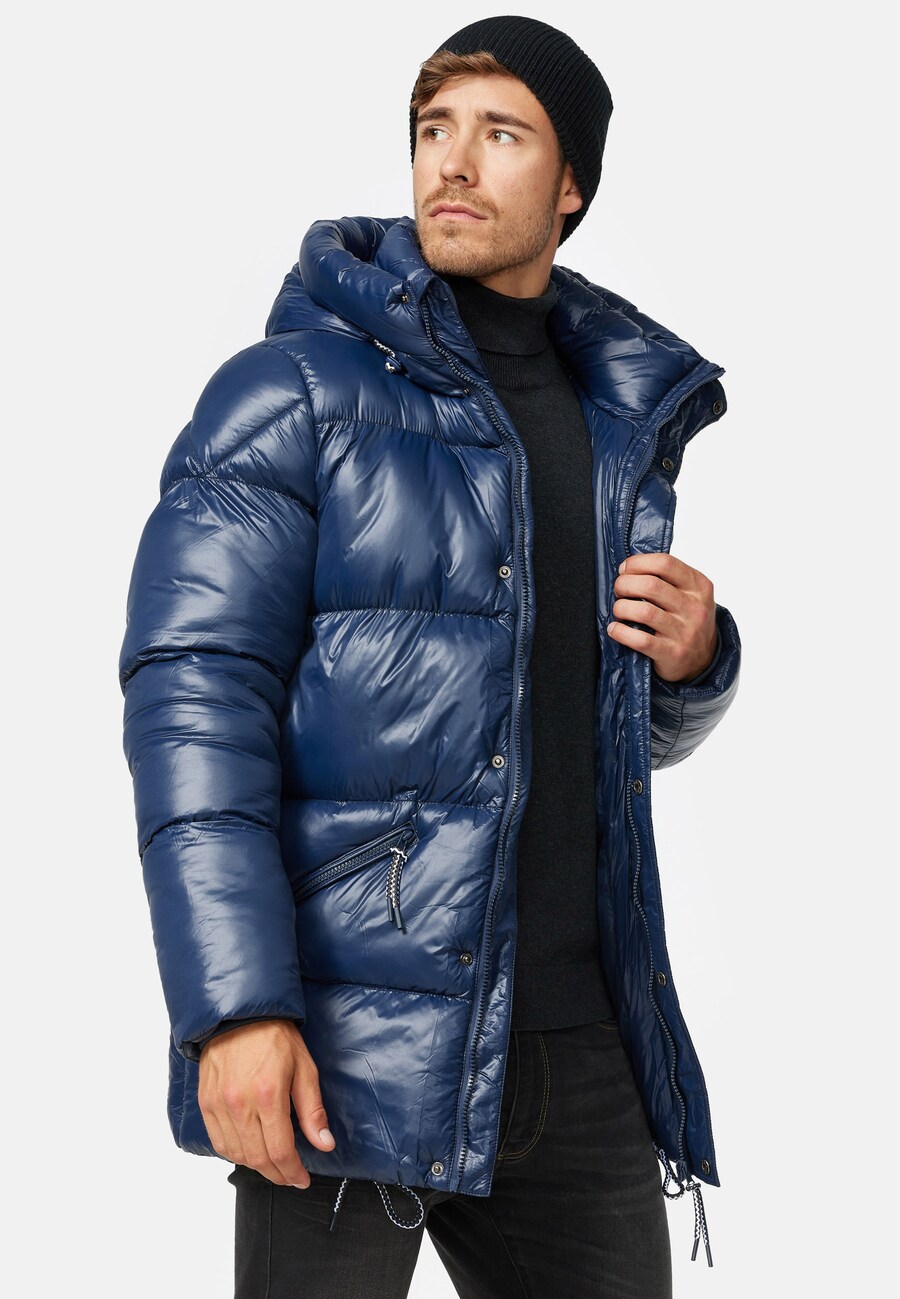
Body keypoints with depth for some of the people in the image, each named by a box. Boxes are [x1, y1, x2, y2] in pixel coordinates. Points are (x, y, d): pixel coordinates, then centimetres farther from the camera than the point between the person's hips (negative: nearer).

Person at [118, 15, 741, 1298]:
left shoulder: (620, 423, 14)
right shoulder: (293, 390, -3)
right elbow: (194, 695, -12)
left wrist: (694, 662, 0)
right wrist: (232, 1007, -22)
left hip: (575, 1044, 6)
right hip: (350, 1046, -5)